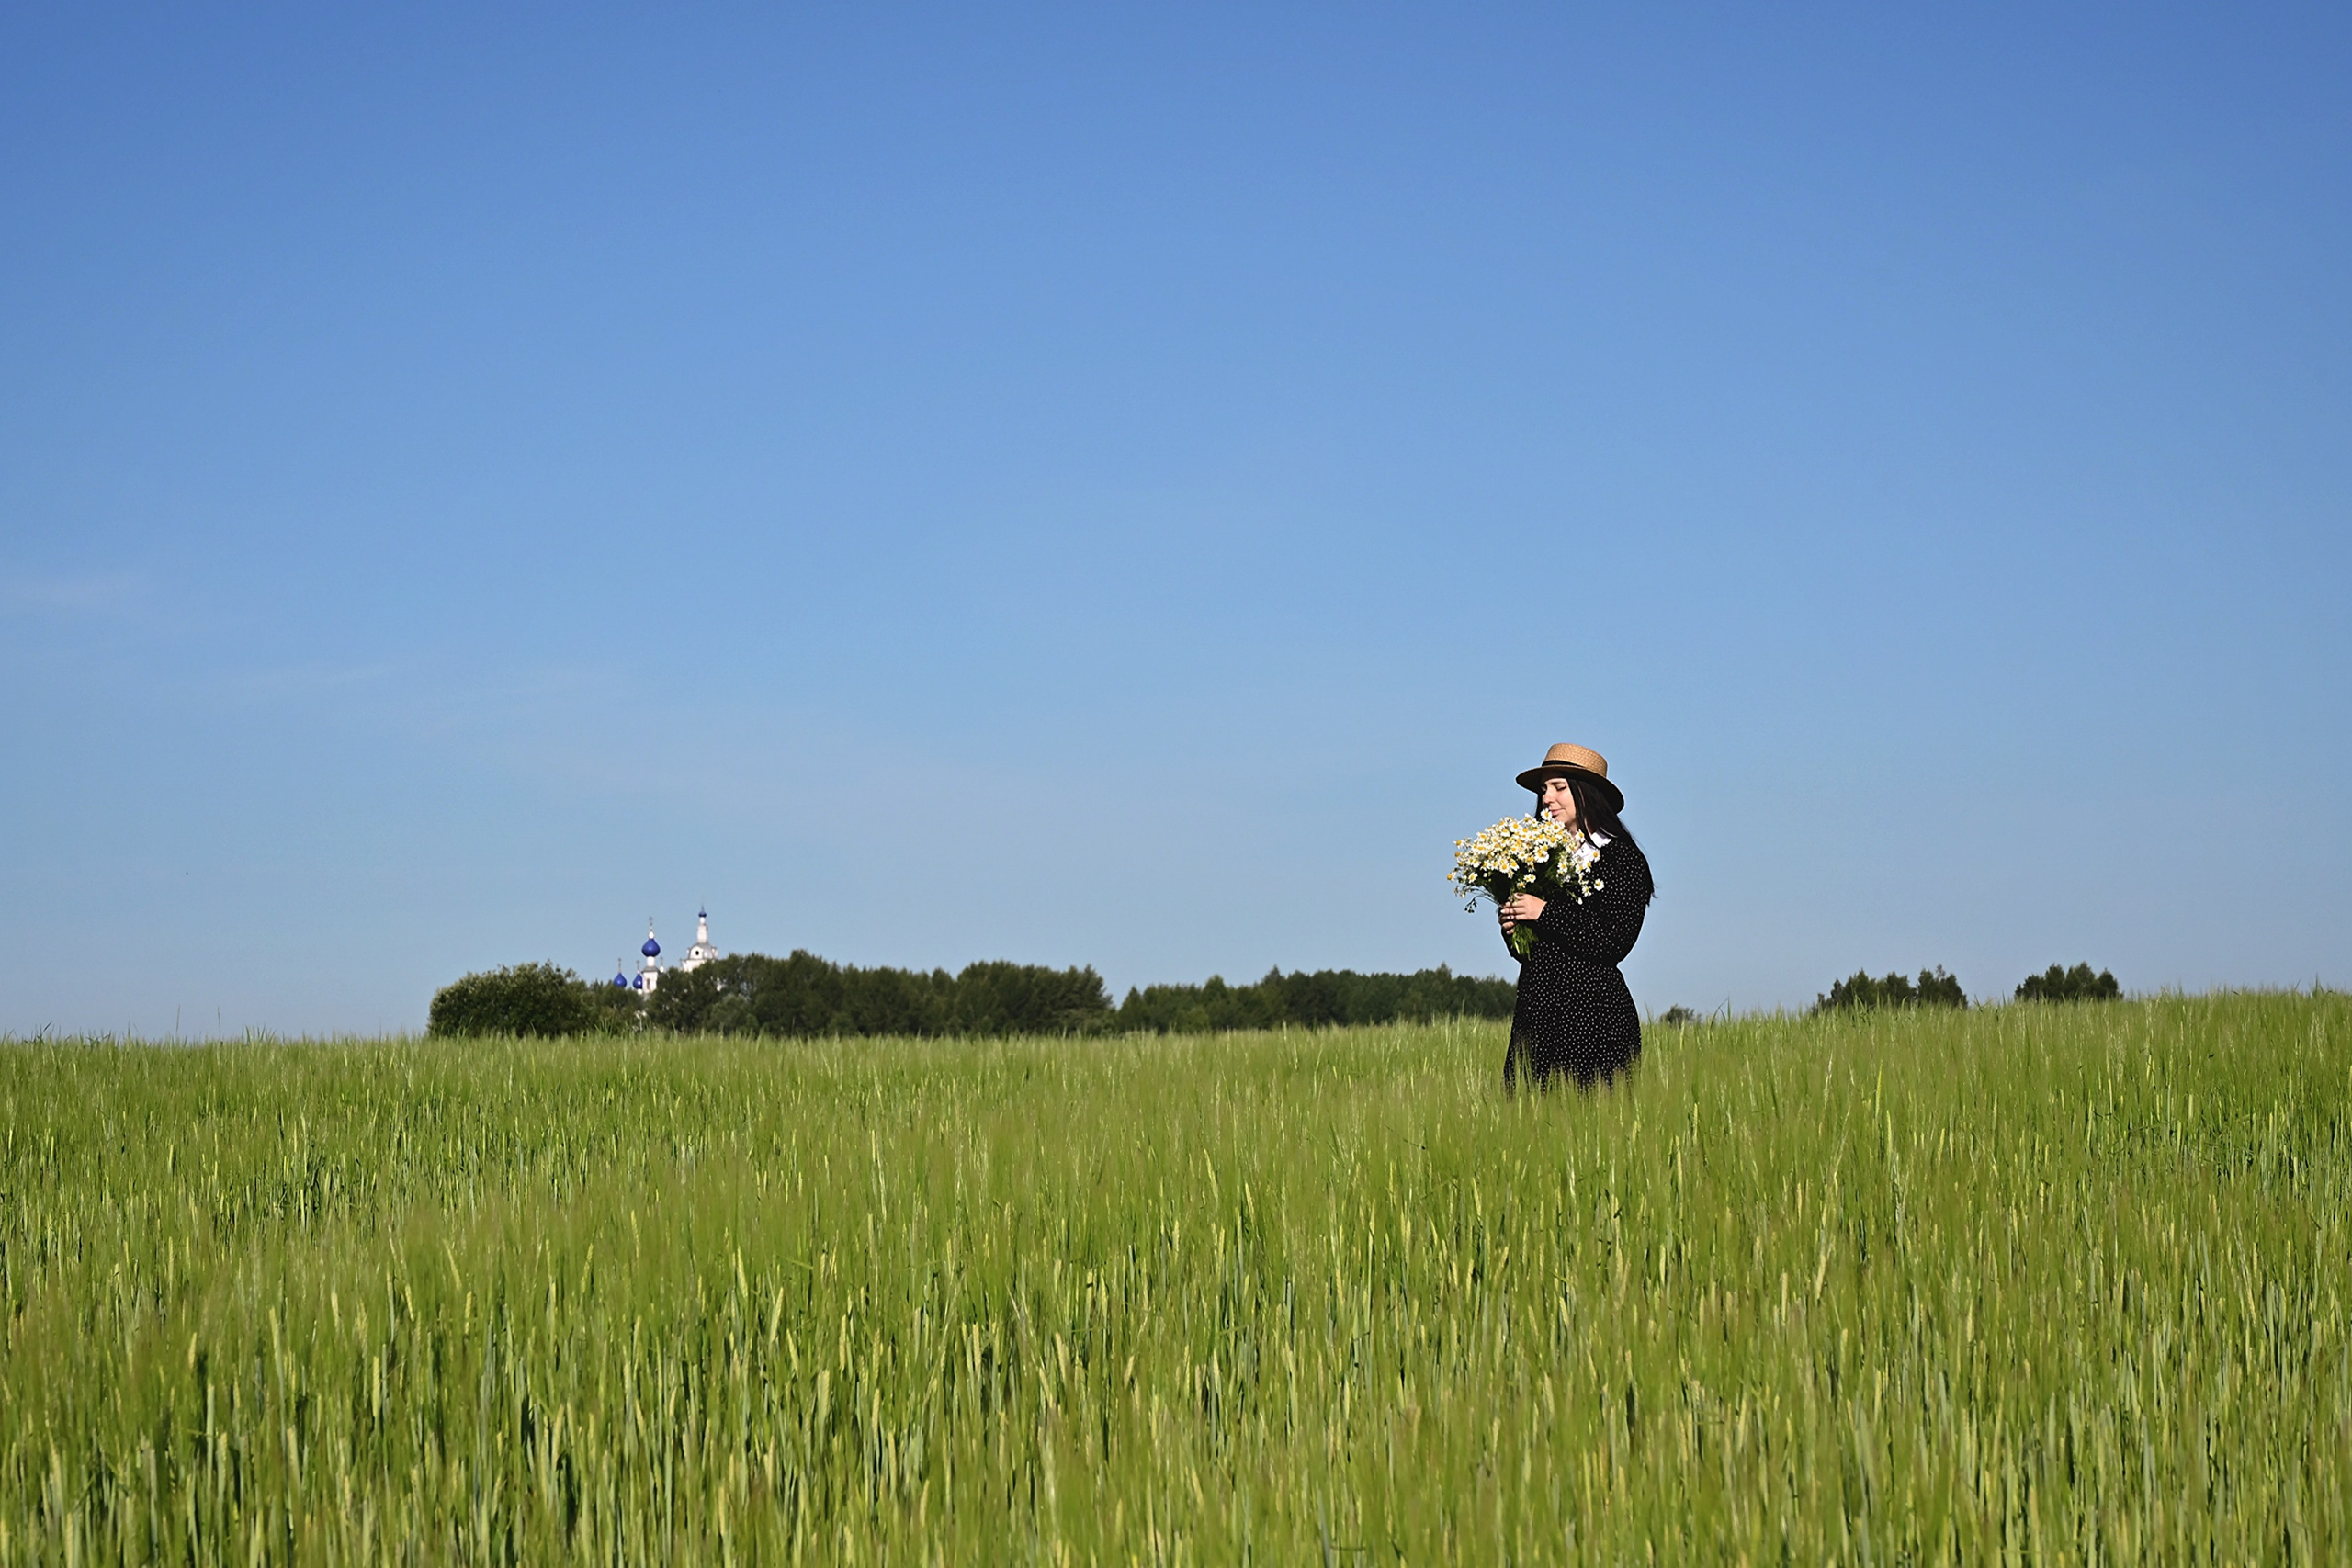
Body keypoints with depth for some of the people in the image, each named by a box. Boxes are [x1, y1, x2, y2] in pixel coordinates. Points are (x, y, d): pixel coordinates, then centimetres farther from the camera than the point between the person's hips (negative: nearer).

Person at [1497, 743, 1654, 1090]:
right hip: (1535, 1010, 6)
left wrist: (1547, 912, -14)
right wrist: (1510, 925, -3)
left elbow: (1613, 943, -14)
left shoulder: (1623, 859, -3)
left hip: (1594, 1012, -6)